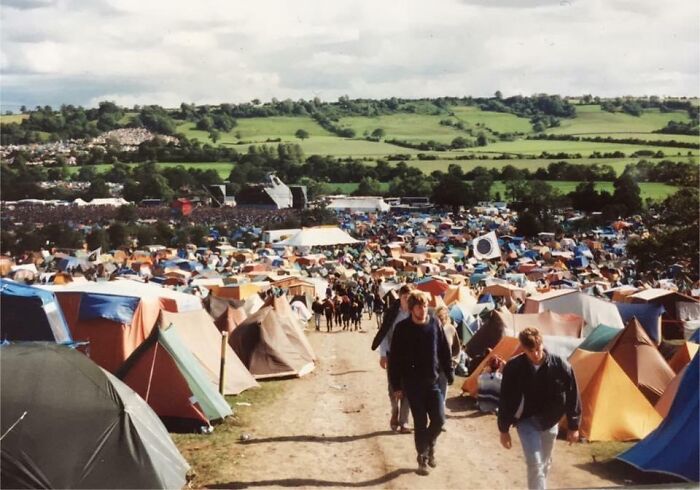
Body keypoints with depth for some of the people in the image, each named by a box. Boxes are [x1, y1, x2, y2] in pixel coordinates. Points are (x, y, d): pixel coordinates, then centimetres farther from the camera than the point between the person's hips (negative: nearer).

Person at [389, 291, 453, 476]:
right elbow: (395, 358, -6)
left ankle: (429, 444, 29)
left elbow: (444, 350, 5)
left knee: (439, 419, 0)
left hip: (433, 381, 2)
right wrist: (396, 385, -6)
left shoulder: (435, 323, -2)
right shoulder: (402, 328, -9)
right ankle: (423, 457, 20)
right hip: (412, 383, -2)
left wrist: (449, 374, 3)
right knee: (420, 423, 3)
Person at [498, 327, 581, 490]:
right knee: (535, 463, -14)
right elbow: (506, 400, -9)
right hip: (526, 422, -2)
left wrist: (573, 426, -2)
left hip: (550, 422, 2)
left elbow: (572, 397, -7)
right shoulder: (513, 368, -20)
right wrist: (503, 430, -5)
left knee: (545, 463, 17)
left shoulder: (560, 365, -18)